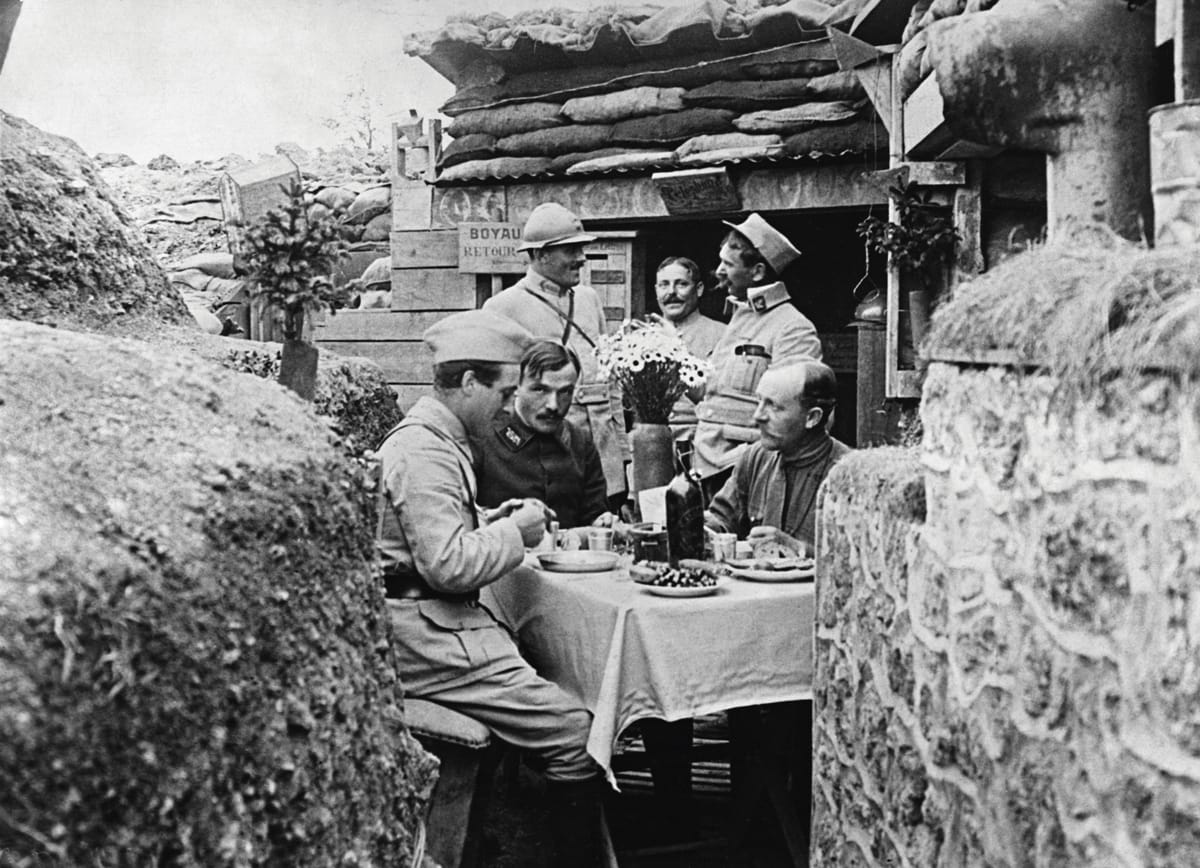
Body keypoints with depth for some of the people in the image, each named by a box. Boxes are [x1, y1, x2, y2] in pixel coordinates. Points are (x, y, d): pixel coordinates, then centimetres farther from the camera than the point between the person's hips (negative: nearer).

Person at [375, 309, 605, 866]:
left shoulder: (433, 437, 16)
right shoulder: (424, 451, -18)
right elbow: (448, 565, -25)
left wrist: (492, 522, 12)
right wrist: (514, 534, -10)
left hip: (441, 624, 11)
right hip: (427, 637, -11)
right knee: (574, 731, -13)